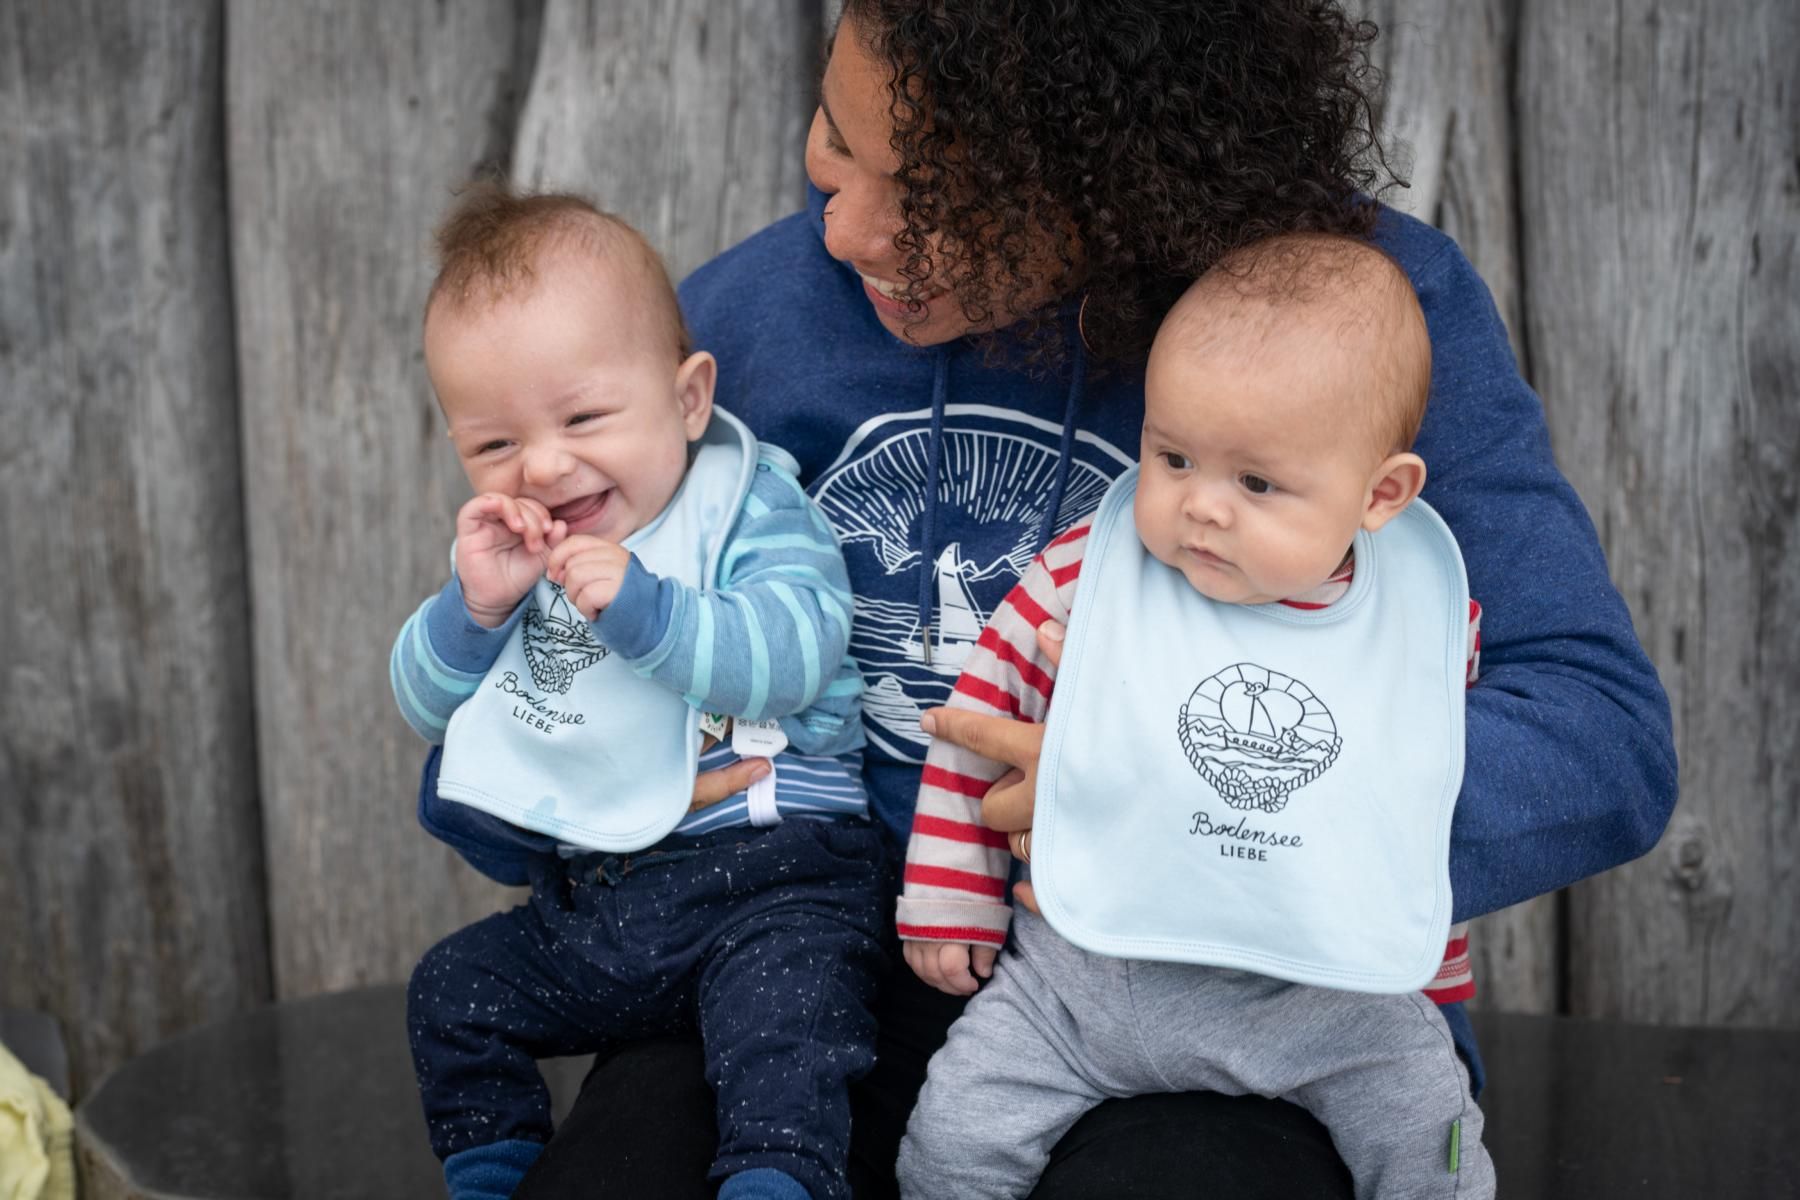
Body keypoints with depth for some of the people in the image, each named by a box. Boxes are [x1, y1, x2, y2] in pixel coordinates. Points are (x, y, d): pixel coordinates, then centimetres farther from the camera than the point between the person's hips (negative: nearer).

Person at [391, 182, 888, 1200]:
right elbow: (428, 708, 6)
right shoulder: (512, 557, 9)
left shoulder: (751, 509, -9)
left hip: (764, 874, -7)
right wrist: (473, 609, -14)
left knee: (780, 1011, -32)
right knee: (455, 991, 14)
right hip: (586, 896, 7)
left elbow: (788, 658, -26)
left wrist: (642, 609, -37)